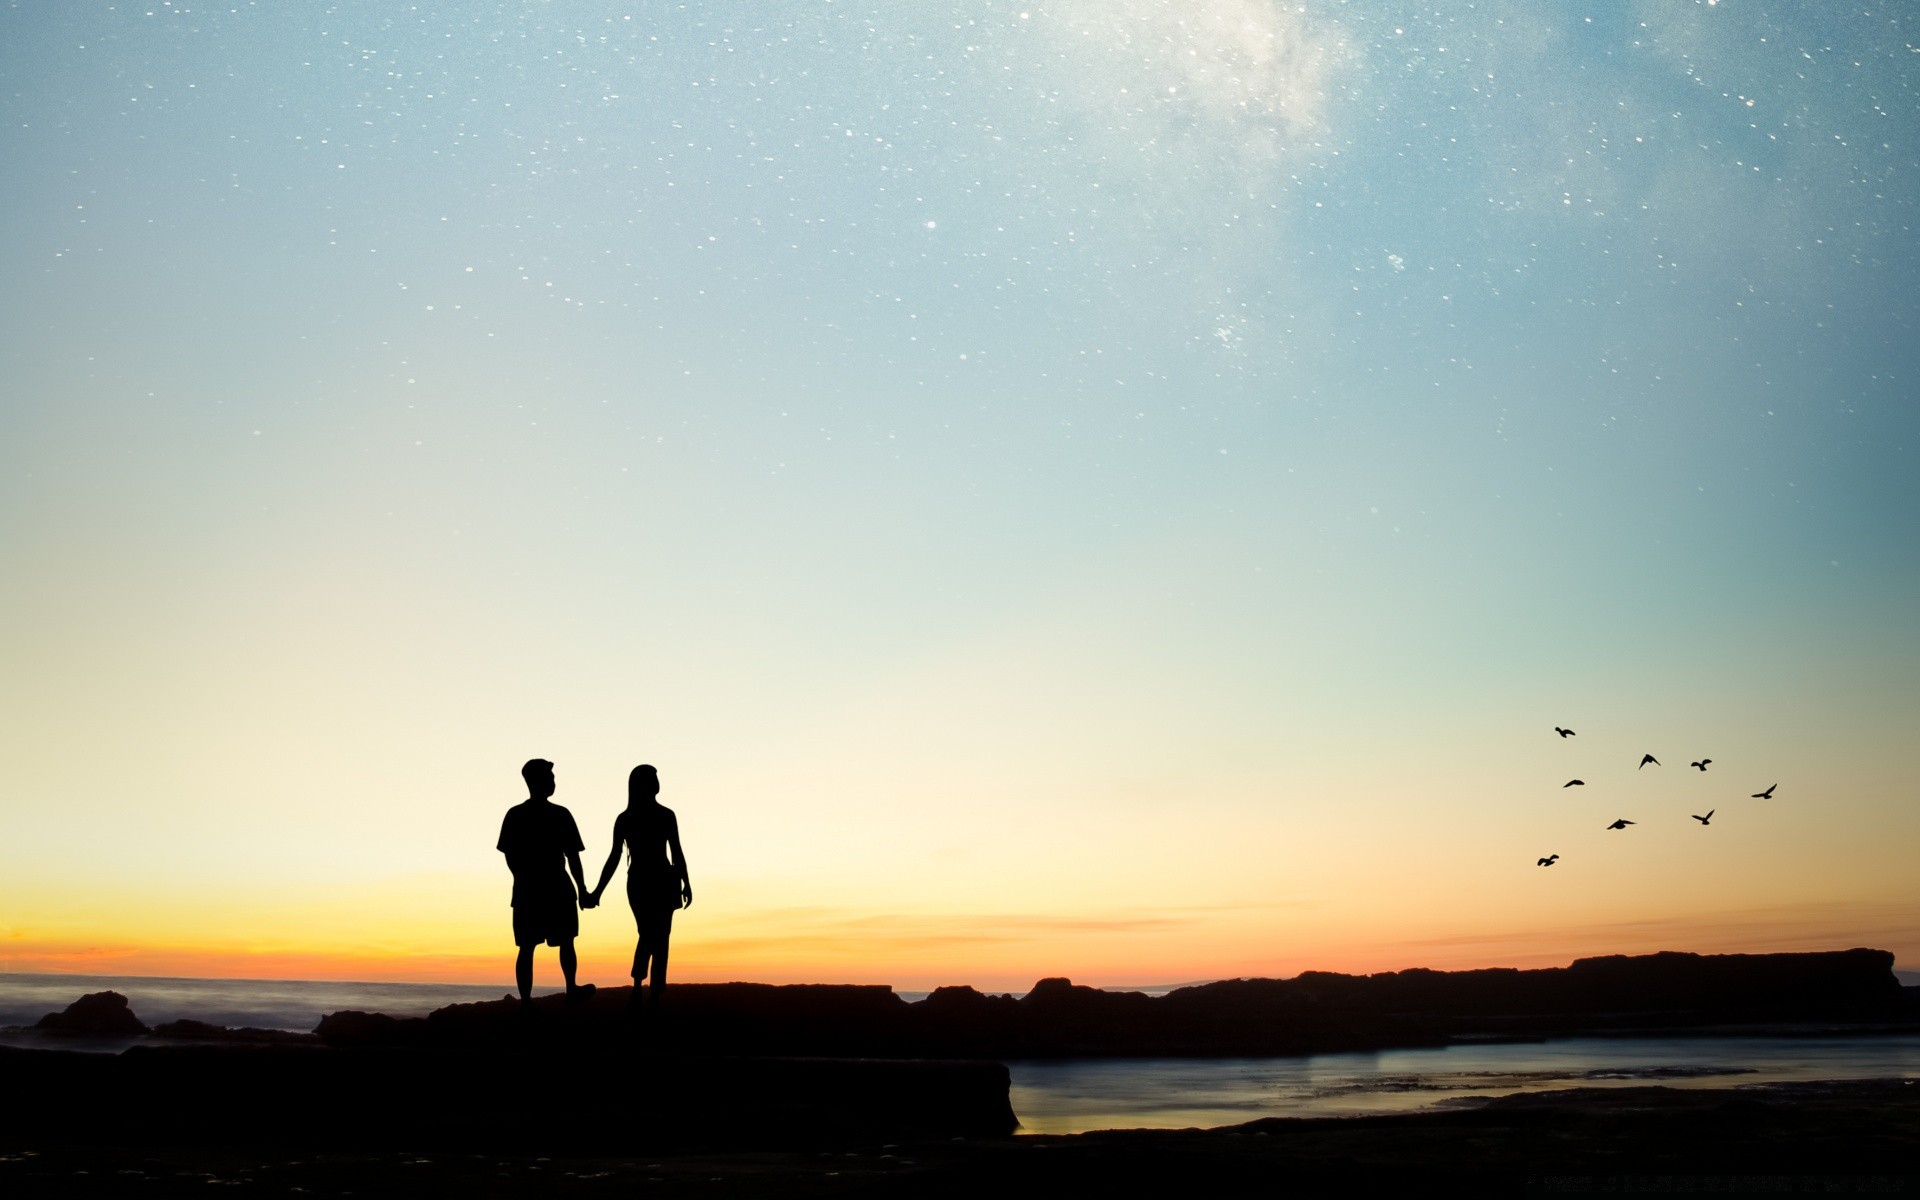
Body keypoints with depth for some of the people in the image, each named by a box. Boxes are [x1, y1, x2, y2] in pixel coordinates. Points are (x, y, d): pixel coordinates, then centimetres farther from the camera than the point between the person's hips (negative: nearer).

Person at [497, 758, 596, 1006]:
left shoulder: (515, 815, 0)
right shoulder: (561, 815, -7)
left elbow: (510, 857, 2)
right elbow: (573, 857, -7)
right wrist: (582, 890, 0)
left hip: (526, 892, 2)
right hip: (557, 890, -2)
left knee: (526, 947, 2)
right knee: (566, 941, 16)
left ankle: (525, 1000, -2)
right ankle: (571, 988, 23)